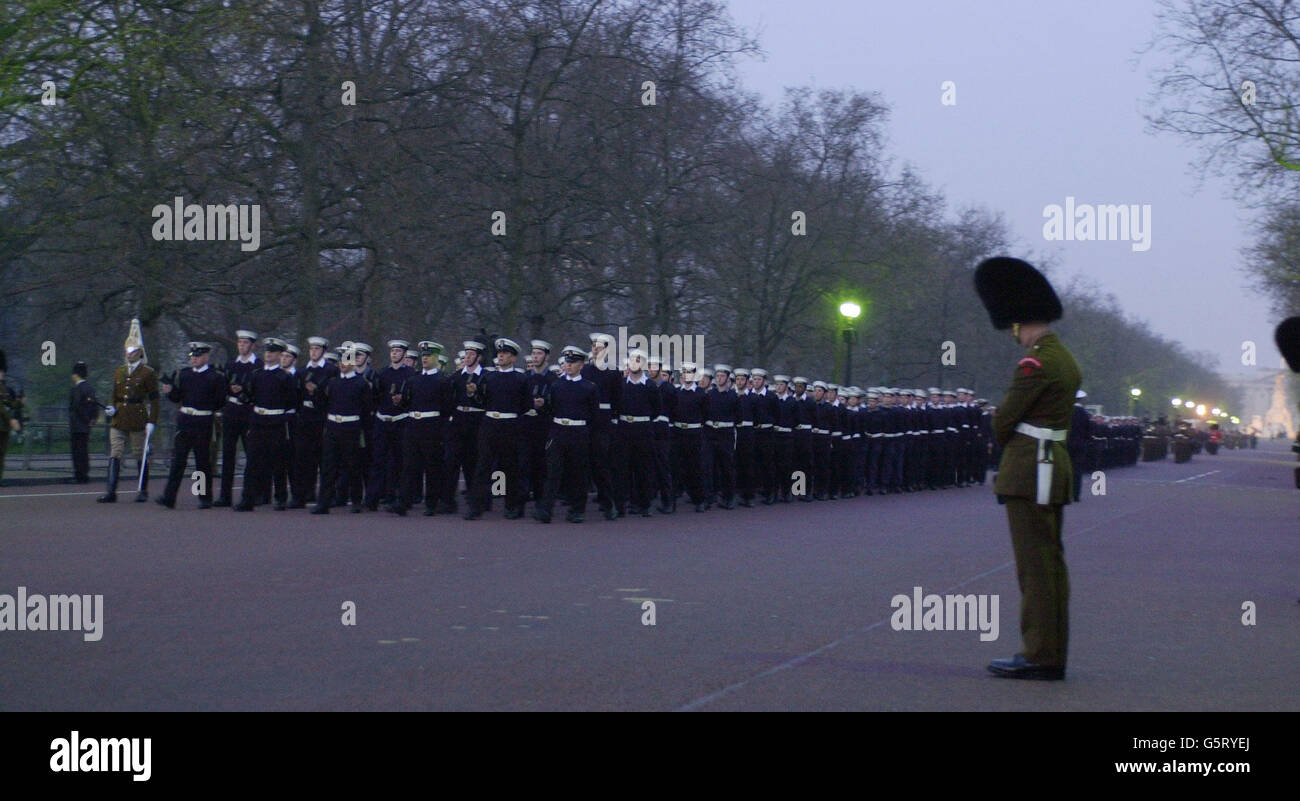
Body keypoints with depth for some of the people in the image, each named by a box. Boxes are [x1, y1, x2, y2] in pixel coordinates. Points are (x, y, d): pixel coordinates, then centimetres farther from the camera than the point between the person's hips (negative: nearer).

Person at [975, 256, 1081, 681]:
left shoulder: (1036, 362, -17)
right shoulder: (1065, 359, 14)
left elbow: (1004, 419, -13)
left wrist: (1003, 439, 7)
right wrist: (1016, 438, 11)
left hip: (1030, 469, -10)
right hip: (1056, 463, 10)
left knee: (1035, 564, -6)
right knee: (1051, 562, 12)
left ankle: (1038, 657, -4)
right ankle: (1053, 654, 16)